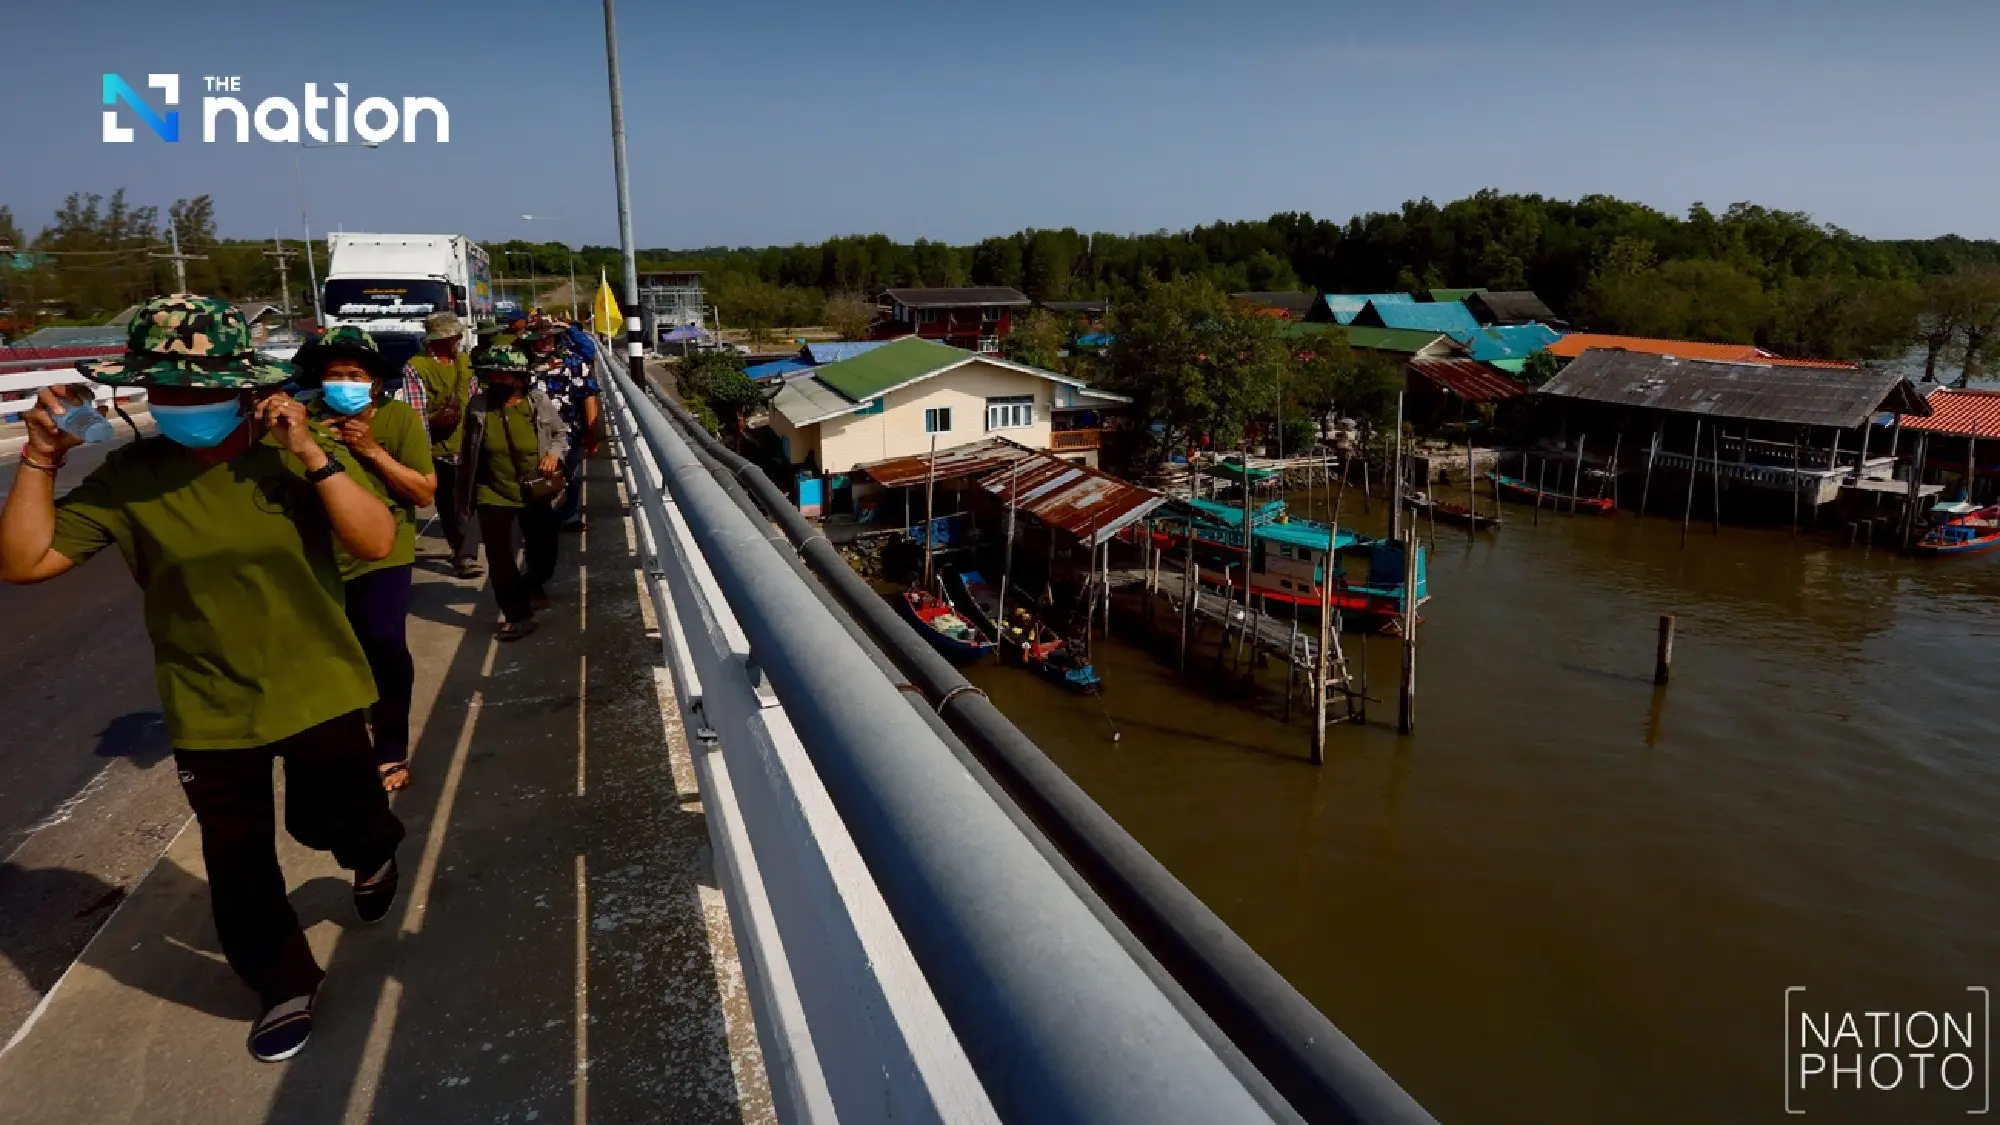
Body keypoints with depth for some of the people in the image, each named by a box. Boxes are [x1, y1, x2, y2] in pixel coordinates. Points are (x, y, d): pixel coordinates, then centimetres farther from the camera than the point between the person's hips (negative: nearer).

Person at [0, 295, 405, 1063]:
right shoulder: (129, 474, -9)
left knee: (328, 819, 18)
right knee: (239, 866, 13)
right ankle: (285, 989, 35)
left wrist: (312, 454, -29)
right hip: (210, 713, 2)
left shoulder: (300, 454, -11)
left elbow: (377, 542, -22)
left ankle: (374, 851, 55)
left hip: (319, 694, -1)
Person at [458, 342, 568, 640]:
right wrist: (464, 491, 5)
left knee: (543, 554, 13)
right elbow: (468, 451, 3)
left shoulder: (539, 402, -10)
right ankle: (518, 614, 10)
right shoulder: (478, 406, -9)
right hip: (493, 494, -1)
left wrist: (555, 453, -14)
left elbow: (560, 433, 7)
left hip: (535, 493, 1)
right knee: (499, 557, -3)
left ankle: (529, 586, 47)